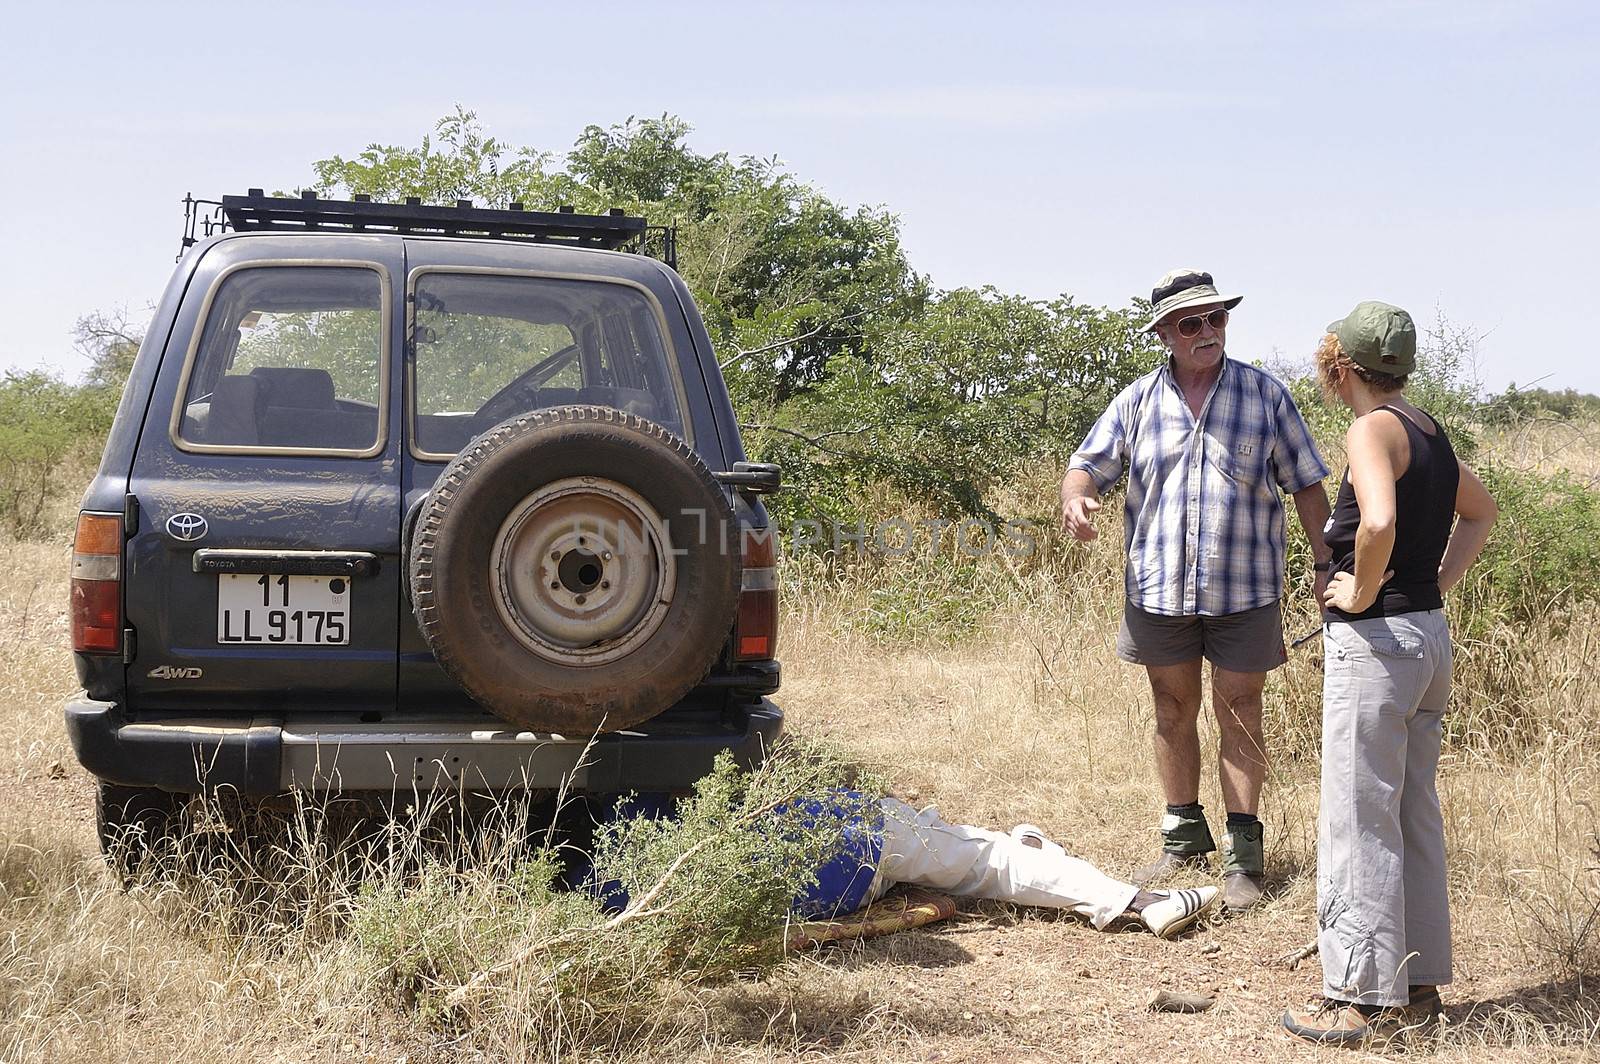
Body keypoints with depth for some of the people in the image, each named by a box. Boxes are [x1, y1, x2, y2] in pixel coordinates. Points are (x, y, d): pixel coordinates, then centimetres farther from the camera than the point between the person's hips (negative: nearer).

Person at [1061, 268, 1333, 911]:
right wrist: (1075, 498, -19)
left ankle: (1243, 853, 7)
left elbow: (1305, 485, 5)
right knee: (1173, 711, 11)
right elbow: (1090, 463, 5)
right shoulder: (1137, 401, 6)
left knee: (1238, 713, 1)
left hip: (1243, 588, -2)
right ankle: (1183, 838, 25)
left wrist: (1325, 564, -2)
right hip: (1158, 586, 2)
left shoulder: (1265, 396, 2)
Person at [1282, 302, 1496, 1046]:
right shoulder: (1428, 431, 12)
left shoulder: (1373, 429, -15)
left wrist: (1362, 591, -17)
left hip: (1376, 643, -9)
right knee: (1415, 818, 15)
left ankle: (1362, 998, 3)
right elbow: (1480, 514, 28)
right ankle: (1416, 986, 22)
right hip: (1430, 636, 9)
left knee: (1360, 823, -2)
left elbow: (1379, 521, -33)